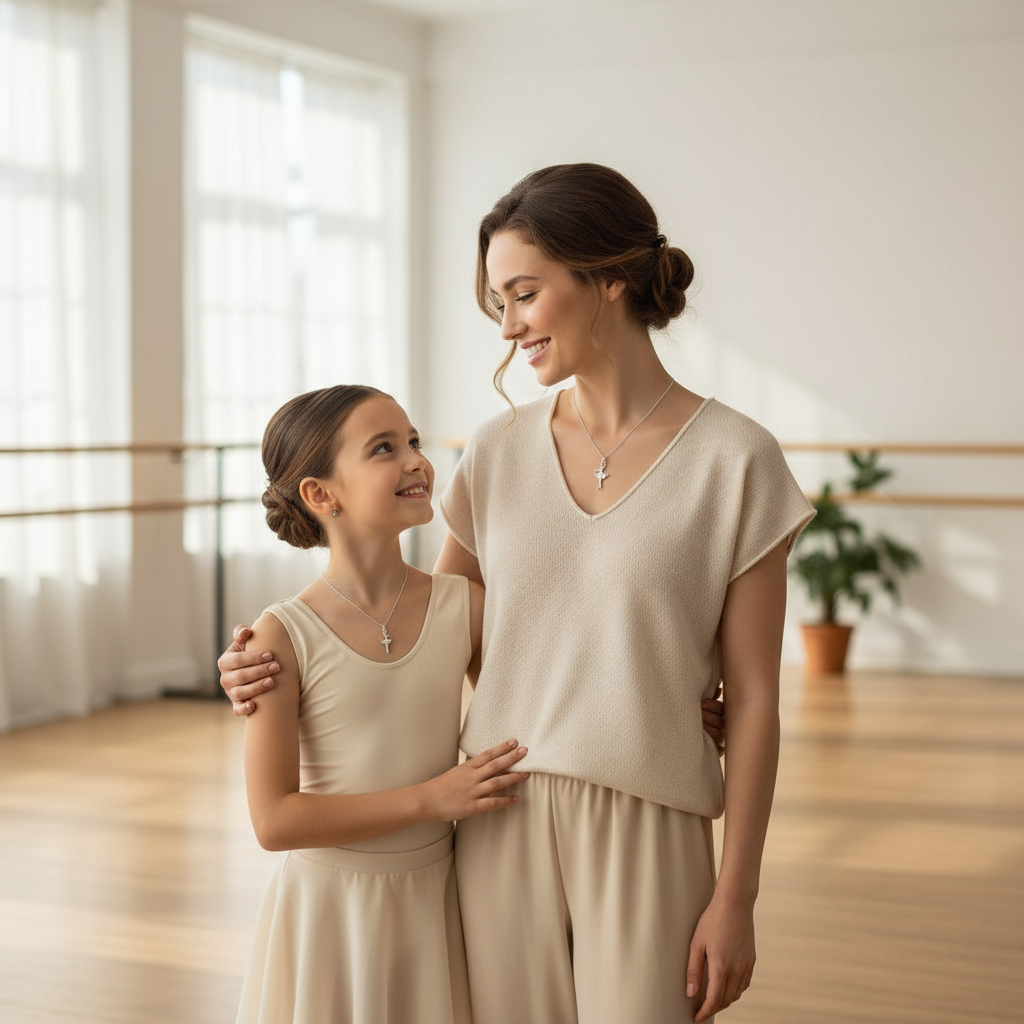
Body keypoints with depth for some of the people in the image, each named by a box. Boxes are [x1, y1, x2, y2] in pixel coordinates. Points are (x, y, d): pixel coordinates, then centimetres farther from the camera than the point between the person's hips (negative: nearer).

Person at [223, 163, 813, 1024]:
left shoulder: (732, 459, -6)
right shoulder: (500, 453, 5)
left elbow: (753, 698, -5)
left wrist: (736, 896, -5)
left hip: (648, 831, -3)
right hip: (502, 823, 4)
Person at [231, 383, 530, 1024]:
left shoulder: (465, 606, -4)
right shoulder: (285, 636, -13)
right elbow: (275, 821, -15)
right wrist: (430, 799, -18)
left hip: (435, 900, 3)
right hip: (331, 906, -3)